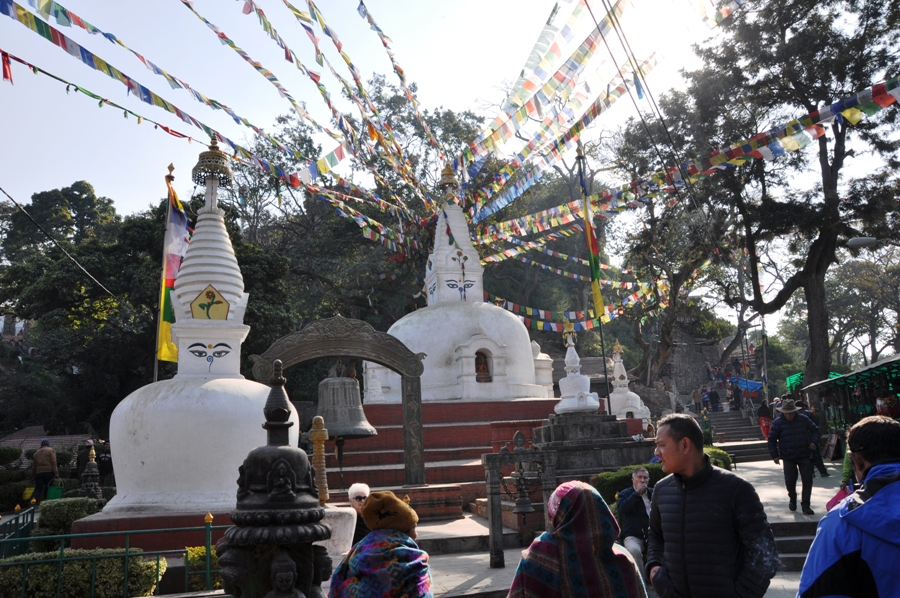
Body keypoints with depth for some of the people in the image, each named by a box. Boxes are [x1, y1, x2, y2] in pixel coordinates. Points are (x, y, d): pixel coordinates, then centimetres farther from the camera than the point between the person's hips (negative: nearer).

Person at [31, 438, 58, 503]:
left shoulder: (36, 452, 18)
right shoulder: (50, 450, 3)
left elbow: (33, 466, 19)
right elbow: (53, 463, -7)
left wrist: (33, 475, 25)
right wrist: (56, 474, -10)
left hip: (38, 473, 4)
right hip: (49, 472, -4)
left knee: (38, 489, 1)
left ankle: (33, 499, -23)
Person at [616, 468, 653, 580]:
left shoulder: (652, 492, 21)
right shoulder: (625, 494, 10)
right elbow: (622, 508, -12)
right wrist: (637, 493, -10)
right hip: (633, 536, -3)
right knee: (634, 550, -35)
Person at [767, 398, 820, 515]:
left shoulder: (803, 419, -2)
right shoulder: (778, 422, -7)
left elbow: (815, 430, 12)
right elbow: (772, 439, -2)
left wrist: (813, 441, -5)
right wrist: (774, 455, -5)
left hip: (804, 456, 1)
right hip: (788, 458, -1)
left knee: (807, 480, -3)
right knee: (790, 480, -1)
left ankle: (805, 505, 6)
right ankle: (792, 499, 28)